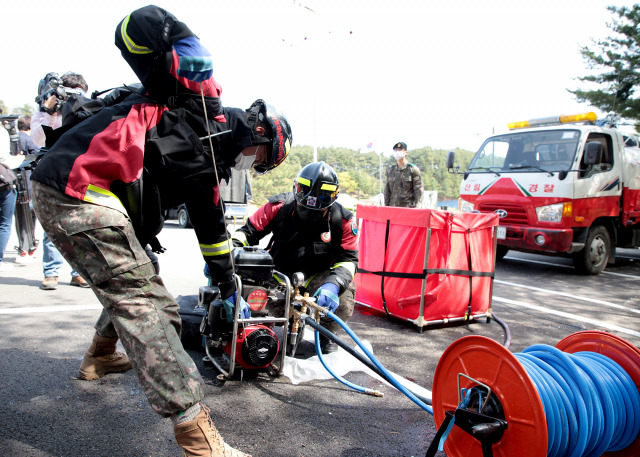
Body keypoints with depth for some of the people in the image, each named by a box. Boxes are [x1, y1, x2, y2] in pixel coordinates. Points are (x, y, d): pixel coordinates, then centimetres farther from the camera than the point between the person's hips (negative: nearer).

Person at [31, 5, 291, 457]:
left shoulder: (206, 160, 20)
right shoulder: (205, 107, -4)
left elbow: (213, 228, 28)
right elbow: (141, 24, -14)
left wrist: (229, 287, 34)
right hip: (81, 189, -10)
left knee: (133, 280, 26)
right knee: (142, 301, -13)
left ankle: (101, 355, 51)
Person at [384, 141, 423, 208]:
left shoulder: (413, 169, 1)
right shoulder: (390, 171, 14)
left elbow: (419, 190, -3)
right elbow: (387, 191, 16)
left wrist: (416, 207, -11)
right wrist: (386, 206, 9)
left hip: (408, 207, -4)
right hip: (393, 208, 4)